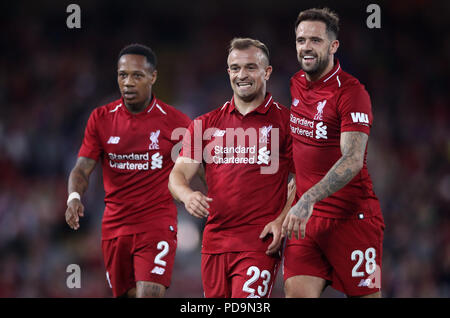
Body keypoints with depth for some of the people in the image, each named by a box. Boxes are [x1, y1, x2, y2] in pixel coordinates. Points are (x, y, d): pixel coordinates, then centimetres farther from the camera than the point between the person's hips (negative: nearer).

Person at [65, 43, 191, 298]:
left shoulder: (174, 121, -3)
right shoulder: (101, 118, 4)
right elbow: (82, 168, 0)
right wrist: (74, 197, -20)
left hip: (157, 226, -4)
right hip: (115, 226, 4)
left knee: (149, 295, -17)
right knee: (125, 294, 10)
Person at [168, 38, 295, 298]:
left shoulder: (285, 121, 2)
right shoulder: (205, 125, 13)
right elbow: (178, 174, 10)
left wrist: (282, 221, -12)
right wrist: (187, 195, -13)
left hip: (260, 243, -5)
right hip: (214, 243, 5)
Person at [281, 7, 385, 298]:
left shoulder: (351, 92, -11)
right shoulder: (295, 85, 11)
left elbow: (352, 161, -22)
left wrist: (308, 200, -32)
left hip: (351, 217, -6)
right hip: (306, 218, 6)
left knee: (364, 294, -3)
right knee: (297, 292, -9)